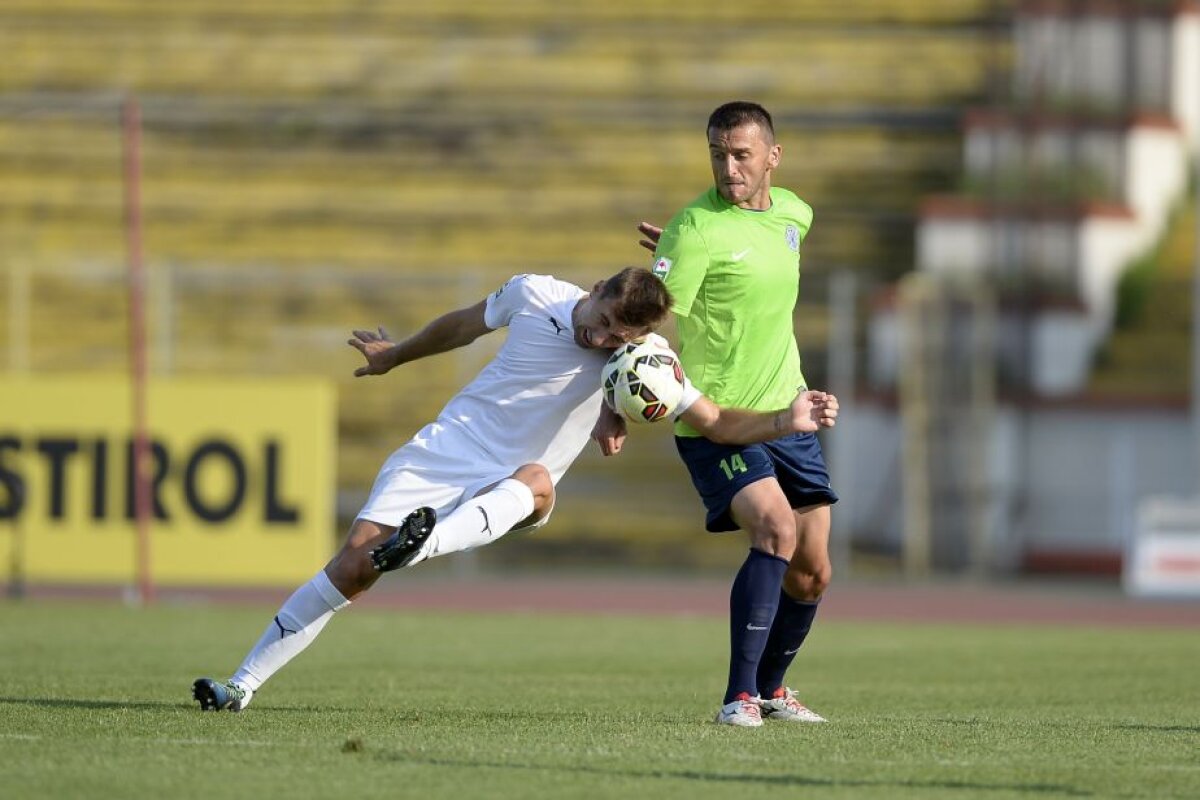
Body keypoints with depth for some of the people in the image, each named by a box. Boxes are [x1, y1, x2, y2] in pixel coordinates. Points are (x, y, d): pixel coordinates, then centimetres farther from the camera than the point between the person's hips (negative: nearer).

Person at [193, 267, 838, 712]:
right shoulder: (535, 295, -6)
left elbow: (717, 423, -10)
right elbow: (464, 325, 14)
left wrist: (785, 421, -27)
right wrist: (394, 355, 29)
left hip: (505, 492, -1)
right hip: (443, 452, 1)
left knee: (536, 481, -38)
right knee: (352, 567, -11)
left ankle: (423, 544, -62)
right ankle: (242, 686, -2)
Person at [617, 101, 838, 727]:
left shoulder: (793, 213, 5)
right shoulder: (696, 230, -16)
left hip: (786, 414, 7)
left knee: (812, 574, 9)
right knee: (775, 529, -27)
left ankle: (770, 688, 33)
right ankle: (740, 696, -23)